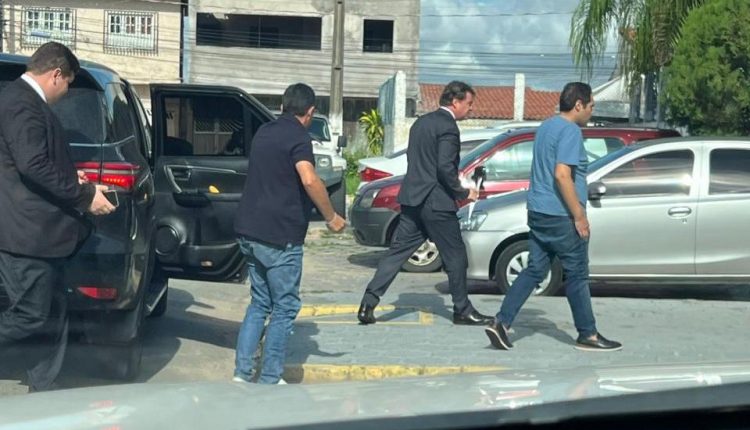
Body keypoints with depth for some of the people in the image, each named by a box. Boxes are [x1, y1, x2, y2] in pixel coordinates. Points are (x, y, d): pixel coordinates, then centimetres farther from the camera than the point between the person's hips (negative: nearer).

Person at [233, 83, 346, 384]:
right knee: (284, 308, 3)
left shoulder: (264, 132, 14)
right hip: (280, 235, -8)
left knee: (260, 302, 18)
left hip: (250, 231, 8)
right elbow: (309, 180, -28)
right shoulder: (298, 137, -12)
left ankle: (242, 373, 13)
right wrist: (331, 217, -18)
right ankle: (269, 380, 6)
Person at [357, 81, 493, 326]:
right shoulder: (447, 126, -12)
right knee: (455, 256, 5)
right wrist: (463, 193, -9)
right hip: (436, 202, -8)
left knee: (397, 252, 7)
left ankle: (368, 304, 2)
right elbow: (445, 167, -21)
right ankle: (462, 311, 15)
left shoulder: (421, 122, 15)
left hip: (412, 200, 8)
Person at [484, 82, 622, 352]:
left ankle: (501, 323, 4)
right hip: (560, 216, -9)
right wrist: (580, 215, -19)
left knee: (534, 270, 10)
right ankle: (588, 335, 12)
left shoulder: (545, 127, 16)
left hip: (538, 212, 9)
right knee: (577, 275, 2)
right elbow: (562, 175, -24)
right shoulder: (570, 131, -14)